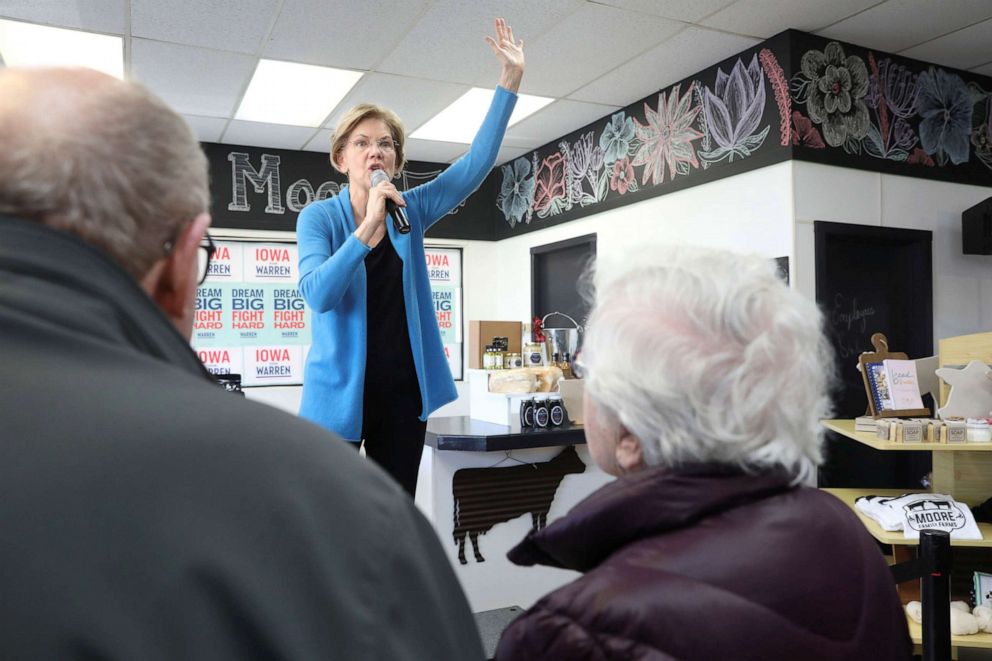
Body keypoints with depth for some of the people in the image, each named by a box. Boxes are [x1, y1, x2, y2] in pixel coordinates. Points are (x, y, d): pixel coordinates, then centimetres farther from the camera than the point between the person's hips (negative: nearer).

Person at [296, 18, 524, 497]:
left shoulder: (412, 210, 6)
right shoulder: (319, 216, -5)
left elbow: (478, 162, -1)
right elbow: (317, 294, -21)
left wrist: (511, 79, -7)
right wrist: (368, 227, -30)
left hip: (404, 392, 4)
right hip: (340, 393, -3)